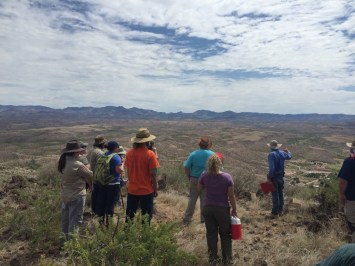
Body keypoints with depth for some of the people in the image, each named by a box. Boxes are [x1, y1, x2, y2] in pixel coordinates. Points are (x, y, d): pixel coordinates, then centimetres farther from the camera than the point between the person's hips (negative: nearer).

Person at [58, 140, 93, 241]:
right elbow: (90, 175, -12)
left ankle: (66, 238, 34)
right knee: (75, 220, 2)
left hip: (65, 196, 9)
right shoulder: (77, 164, -23)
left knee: (66, 219, 20)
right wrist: (91, 185, 6)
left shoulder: (63, 162, 2)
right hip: (77, 196, -9)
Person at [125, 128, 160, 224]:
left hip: (132, 190, 4)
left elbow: (128, 171, 6)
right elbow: (153, 174, -15)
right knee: (146, 216, 11)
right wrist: (155, 189, -3)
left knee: (129, 215, 19)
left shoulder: (129, 153, -3)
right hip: (146, 190, -4)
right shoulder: (150, 154, -17)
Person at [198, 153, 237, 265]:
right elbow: (231, 196, -11)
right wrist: (234, 209, 1)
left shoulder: (204, 175, -9)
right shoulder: (227, 177, -16)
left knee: (211, 234, 14)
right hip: (223, 209, -2)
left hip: (208, 208, 2)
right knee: (225, 234, 15)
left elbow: (198, 190, 6)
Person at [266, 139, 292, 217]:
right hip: (281, 176, 7)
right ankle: (280, 210, 28)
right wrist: (288, 151, 45)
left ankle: (275, 212, 6)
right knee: (280, 193, 17)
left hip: (274, 177, -7)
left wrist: (269, 176, -17)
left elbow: (271, 168, -27)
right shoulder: (282, 153, 2)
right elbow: (289, 156, 25)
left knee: (275, 195, -1)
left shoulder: (271, 155, -19)